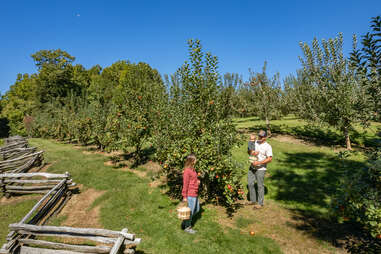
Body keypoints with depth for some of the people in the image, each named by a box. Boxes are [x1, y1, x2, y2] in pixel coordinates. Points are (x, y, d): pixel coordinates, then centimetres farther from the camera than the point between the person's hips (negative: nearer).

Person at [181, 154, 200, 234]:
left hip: (195, 194, 9)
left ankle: (186, 221, 35)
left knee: (197, 209, 20)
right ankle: (187, 227, 24)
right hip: (190, 195, -9)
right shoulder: (187, 171, -20)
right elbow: (185, 184, -17)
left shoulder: (193, 169, 7)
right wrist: (184, 196, -14)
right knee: (190, 211, 6)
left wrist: (197, 181, 4)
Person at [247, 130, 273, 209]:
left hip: (260, 169, -6)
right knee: (250, 184, 11)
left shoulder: (268, 146, -10)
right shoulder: (255, 143, 8)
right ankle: (253, 200, 28)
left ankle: (260, 203, 17)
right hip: (252, 167, 6)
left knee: (260, 186, 3)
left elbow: (269, 159, -16)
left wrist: (259, 162, -23)